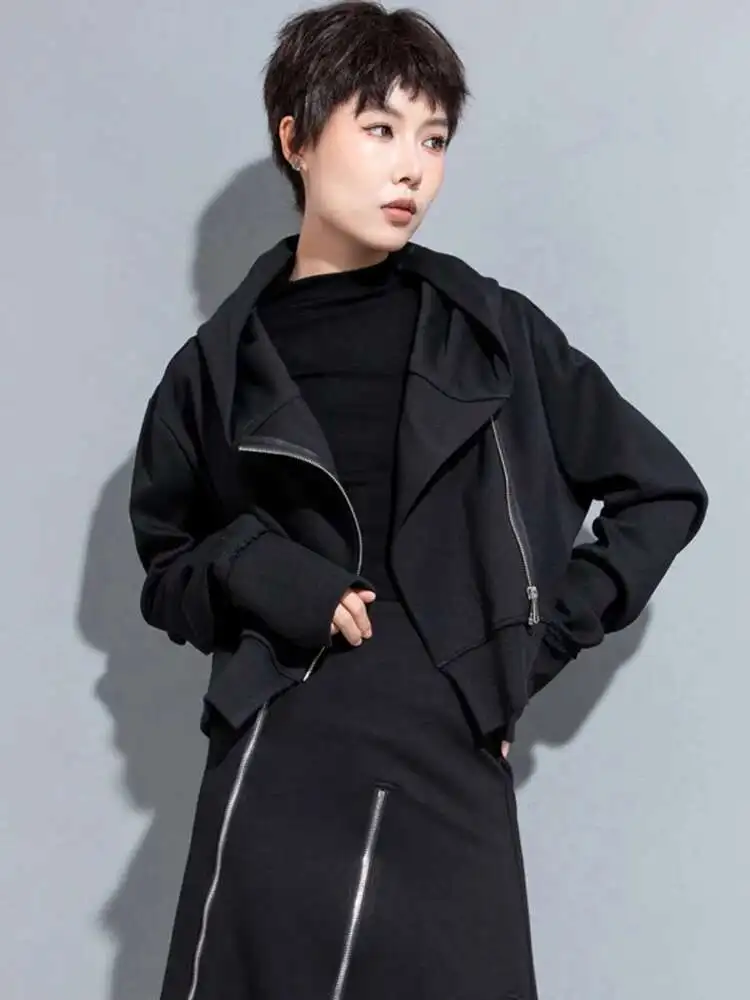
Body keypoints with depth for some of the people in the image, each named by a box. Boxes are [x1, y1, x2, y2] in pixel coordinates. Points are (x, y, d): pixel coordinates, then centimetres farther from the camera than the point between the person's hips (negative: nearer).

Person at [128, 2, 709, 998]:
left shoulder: (495, 336, 5)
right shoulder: (221, 365, 5)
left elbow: (663, 492, 11)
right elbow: (167, 559, 15)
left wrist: (534, 646, 3)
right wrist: (268, 584, -5)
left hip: (451, 779, 0)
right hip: (275, 781, 0)